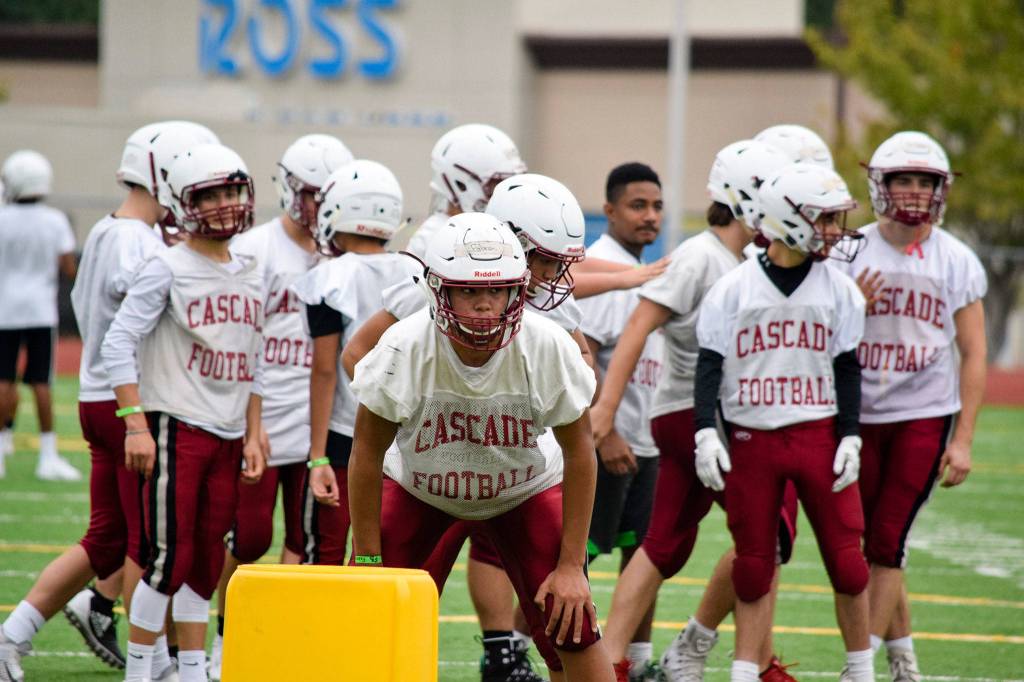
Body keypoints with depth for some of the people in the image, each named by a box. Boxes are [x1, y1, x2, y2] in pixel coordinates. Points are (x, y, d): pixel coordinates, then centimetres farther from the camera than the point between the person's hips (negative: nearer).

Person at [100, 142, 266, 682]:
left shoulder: (249, 276, 13)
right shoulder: (167, 269, -7)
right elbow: (118, 345, -12)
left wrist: (253, 435, 14)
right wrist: (136, 424, -18)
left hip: (227, 436, 6)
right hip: (176, 429, -6)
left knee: (206, 565, 9)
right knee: (170, 560, -9)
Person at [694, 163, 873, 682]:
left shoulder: (839, 289, 3)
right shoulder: (733, 289, -2)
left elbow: (848, 370, 6)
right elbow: (709, 367, 0)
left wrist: (850, 438, -2)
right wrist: (705, 433, -9)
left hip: (818, 435, 1)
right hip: (751, 440, -1)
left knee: (846, 558, 1)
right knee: (753, 566, 4)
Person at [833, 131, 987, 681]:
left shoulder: (957, 262, -1)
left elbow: (972, 355, 0)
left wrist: (963, 439, -4)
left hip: (924, 415, -2)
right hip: (861, 415, 2)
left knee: (886, 544, -6)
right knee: (868, 546, 6)